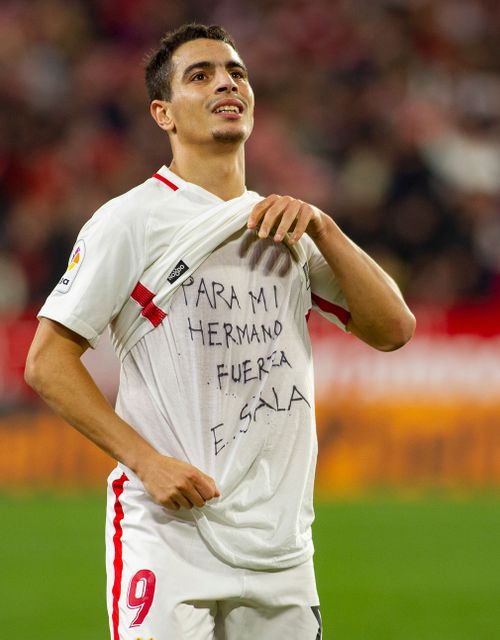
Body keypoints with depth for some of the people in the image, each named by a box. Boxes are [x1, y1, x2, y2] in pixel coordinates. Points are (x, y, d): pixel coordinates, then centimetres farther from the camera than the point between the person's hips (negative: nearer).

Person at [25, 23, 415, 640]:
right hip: (169, 537, -5)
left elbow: (392, 328, 8)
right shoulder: (132, 220, -2)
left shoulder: (289, 230, 16)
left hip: (280, 545, 5)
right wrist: (147, 461, -14)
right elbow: (48, 363, -5)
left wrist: (321, 226, -3)